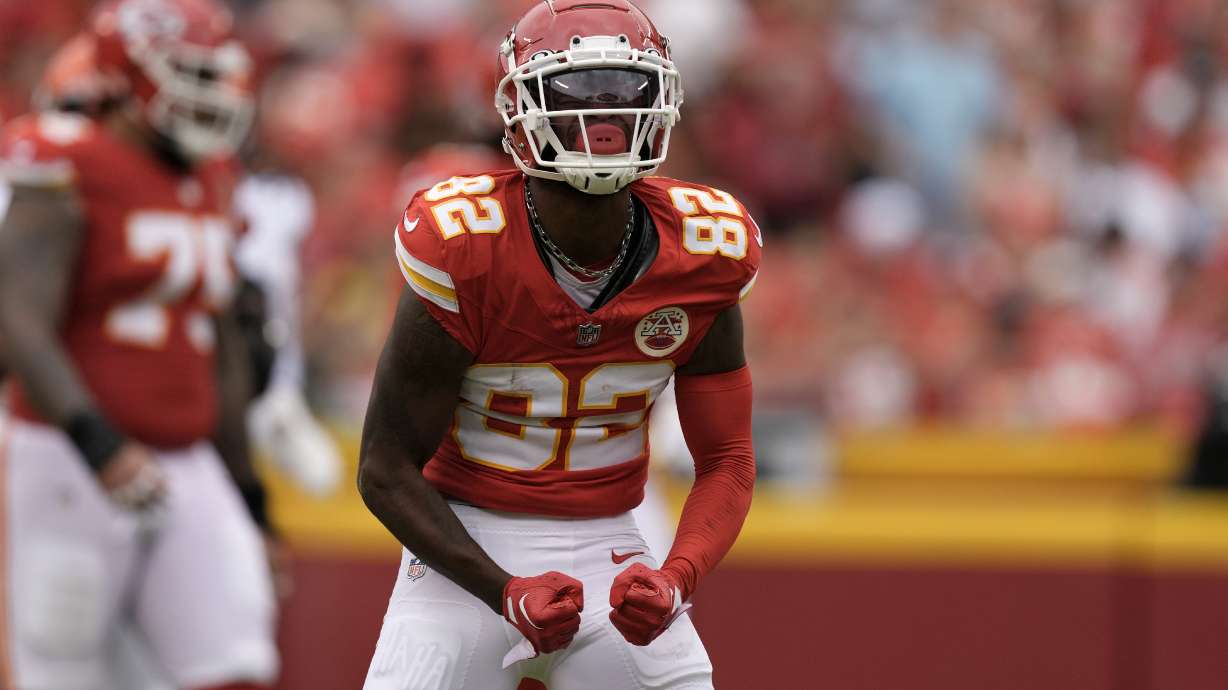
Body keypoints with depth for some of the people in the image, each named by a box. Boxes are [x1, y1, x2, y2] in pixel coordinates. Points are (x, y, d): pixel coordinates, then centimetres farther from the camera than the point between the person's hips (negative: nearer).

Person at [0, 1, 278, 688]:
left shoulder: (207, 186, 13)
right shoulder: (68, 174, -10)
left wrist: (248, 499, 22)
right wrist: (96, 442, -36)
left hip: (187, 474, 7)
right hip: (72, 475, -7)